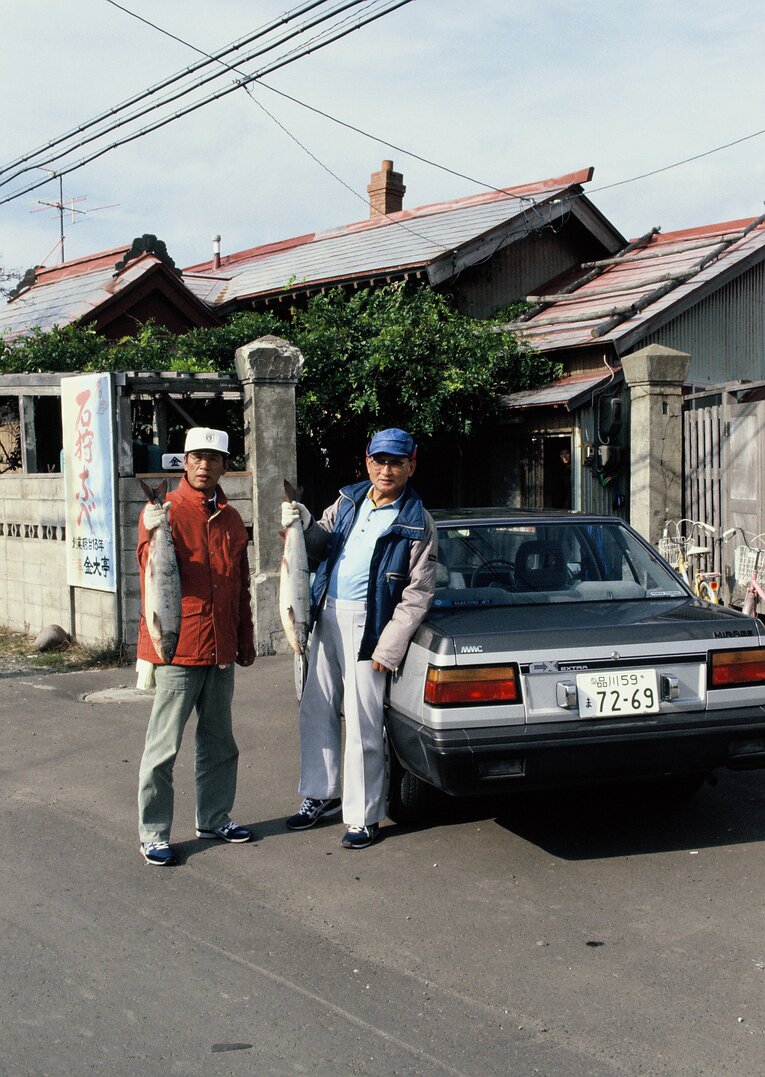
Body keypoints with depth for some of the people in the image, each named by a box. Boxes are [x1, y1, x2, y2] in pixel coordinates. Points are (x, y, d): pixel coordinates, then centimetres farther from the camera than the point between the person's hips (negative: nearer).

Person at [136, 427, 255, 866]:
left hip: (221, 649, 6)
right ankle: (154, 834, 7)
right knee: (164, 747, -2)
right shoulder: (163, 511, -6)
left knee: (219, 742, 16)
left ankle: (214, 818, 30)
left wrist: (245, 641, 19)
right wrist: (154, 535, -33)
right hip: (179, 648, -6)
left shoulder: (231, 519, 13)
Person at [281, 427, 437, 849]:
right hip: (327, 615, 6)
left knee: (362, 726, -3)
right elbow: (323, 546, 18)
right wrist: (305, 524, -5)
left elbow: (417, 593, -10)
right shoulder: (349, 500, 9)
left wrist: (390, 647, -15)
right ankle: (320, 795, 28)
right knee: (316, 711, 13)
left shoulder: (416, 523, -8)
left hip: (366, 625, -6)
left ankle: (362, 817, 8)